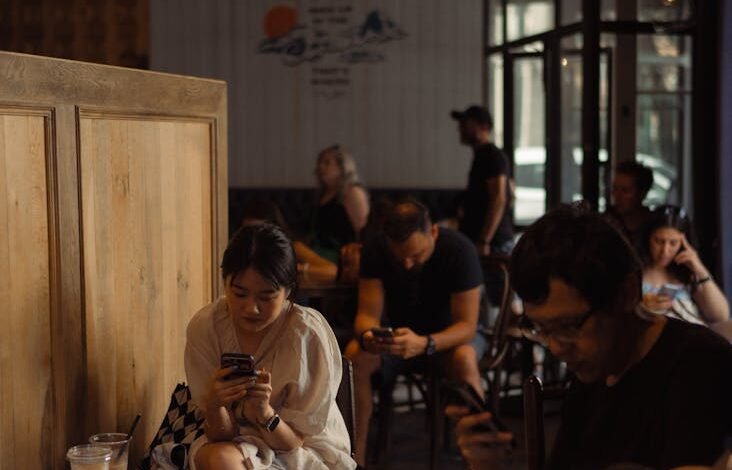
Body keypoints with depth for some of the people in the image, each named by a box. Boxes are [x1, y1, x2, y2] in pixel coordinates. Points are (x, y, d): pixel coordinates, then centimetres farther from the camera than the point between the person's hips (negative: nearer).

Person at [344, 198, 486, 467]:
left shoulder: (459, 250, -25)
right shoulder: (375, 250, -16)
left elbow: (467, 325, -26)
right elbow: (368, 314, -17)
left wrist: (424, 343, -46)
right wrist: (367, 335, -42)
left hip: (450, 336, -2)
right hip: (398, 335, 3)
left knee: (464, 359, -37)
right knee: (355, 356, -28)